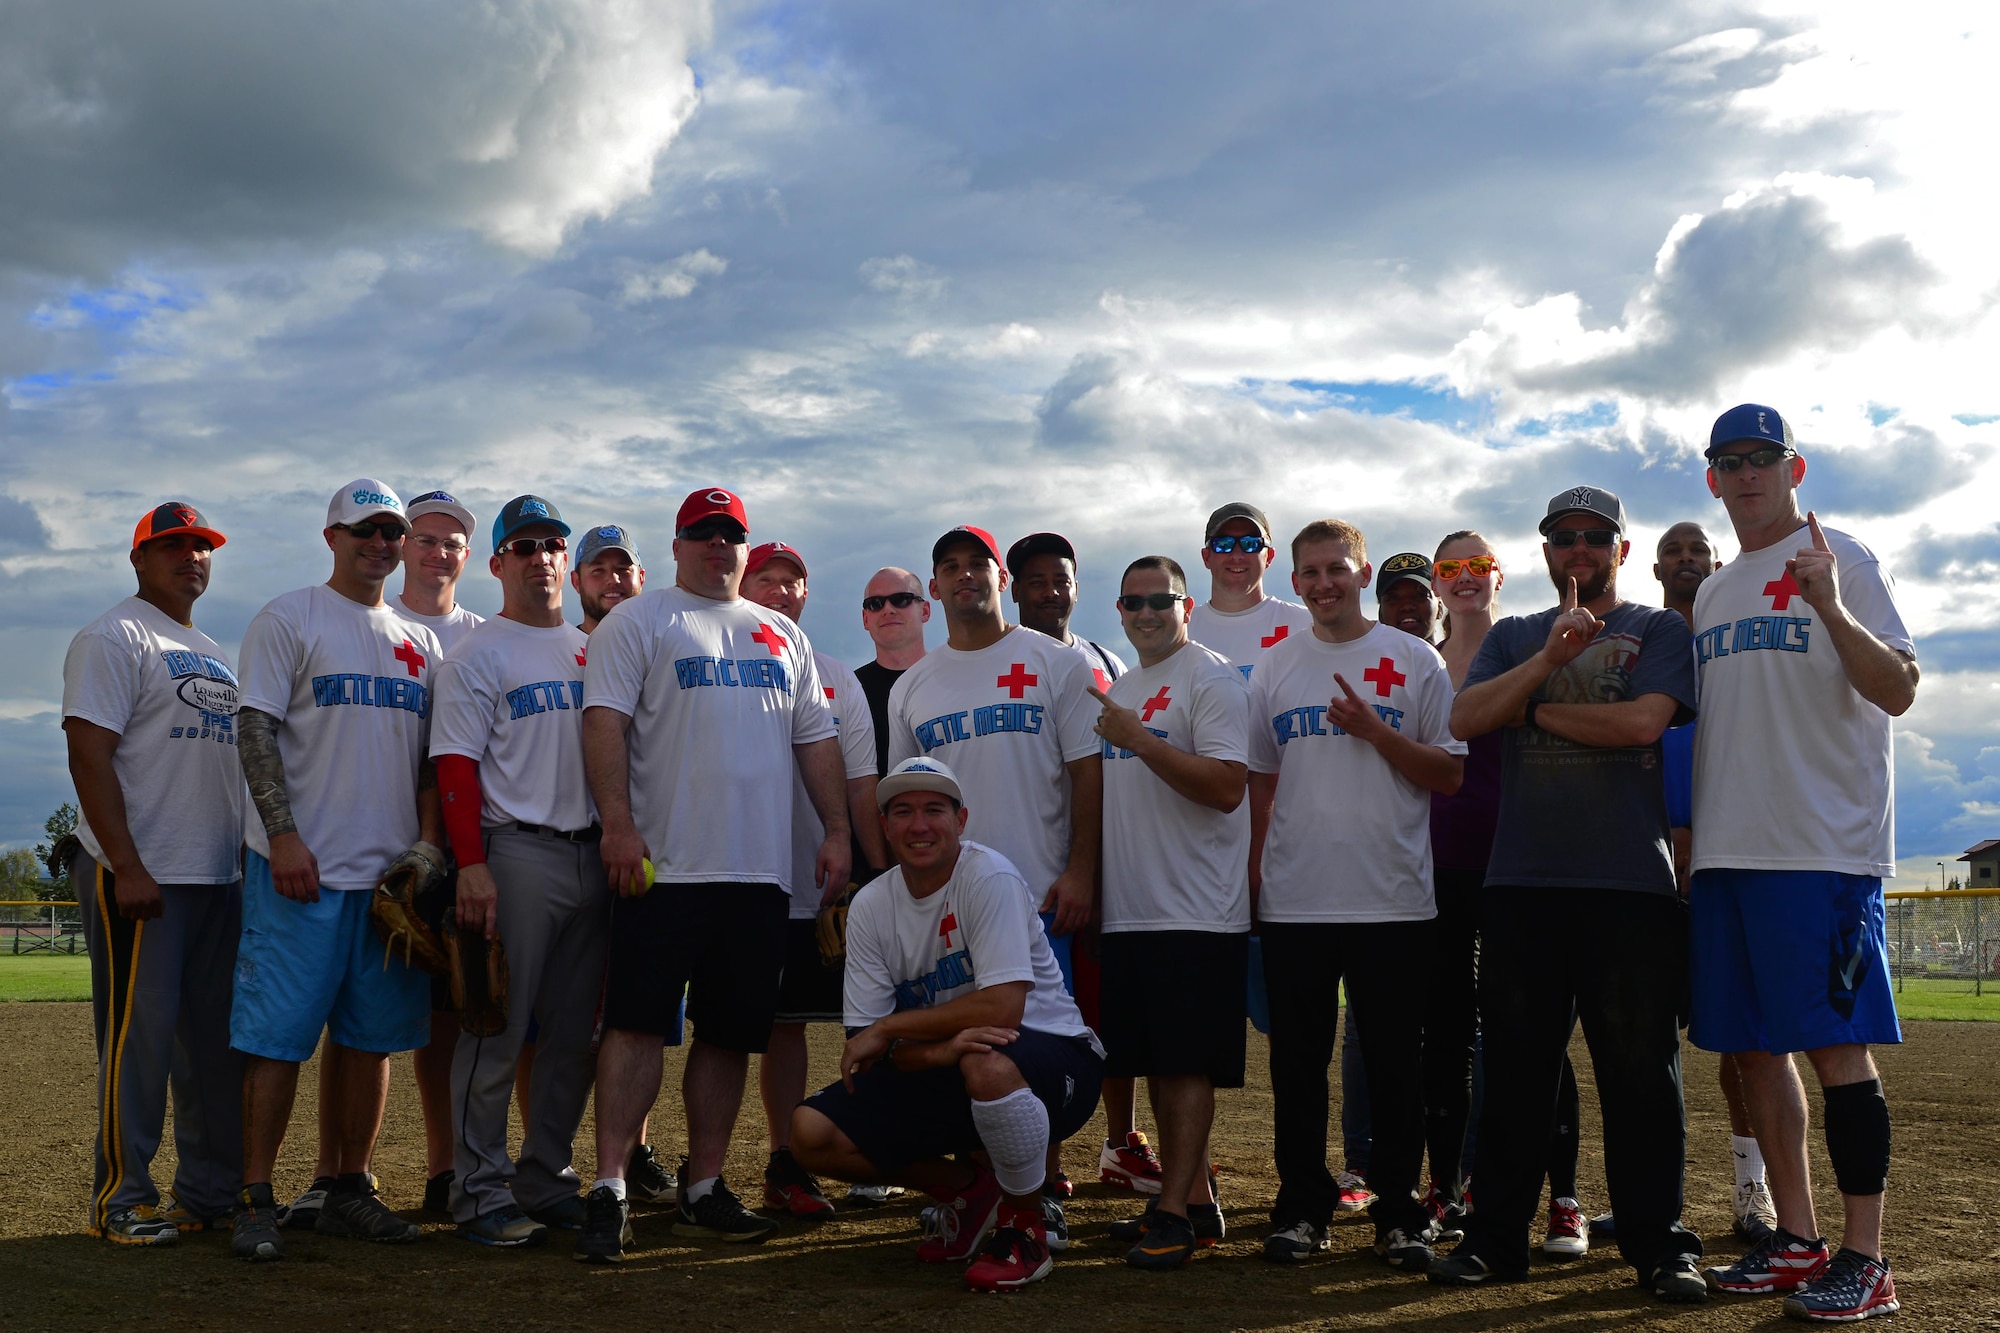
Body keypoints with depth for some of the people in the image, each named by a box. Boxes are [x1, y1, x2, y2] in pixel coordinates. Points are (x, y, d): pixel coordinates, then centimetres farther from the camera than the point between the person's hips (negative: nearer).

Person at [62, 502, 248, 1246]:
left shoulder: (215, 655, 21)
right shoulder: (114, 638, -4)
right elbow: (89, 756, -13)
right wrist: (127, 868, -20)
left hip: (219, 876, 8)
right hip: (140, 876, -8)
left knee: (220, 1041, 9)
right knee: (138, 1034, -6)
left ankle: (210, 1193, 16)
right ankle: (121, 1200, 3)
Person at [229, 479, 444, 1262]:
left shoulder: (420, 643, 17)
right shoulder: (289, 619, 1)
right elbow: (256, 731, -7)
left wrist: (428, 843, 6)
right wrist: (283, 833, -16)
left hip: (392, 871, 5)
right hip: (302, 870, -5)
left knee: (371, 1035, 7)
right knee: (278, 1035, -7)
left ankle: (350, 1194, 15)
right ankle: (255, 1200, 0)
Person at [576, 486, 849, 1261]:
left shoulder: (782, 635, 21)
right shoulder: (637, 623, 5)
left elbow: (815, 739, 20)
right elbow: (605, 722, -6)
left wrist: (836, 832, 9)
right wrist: (618, 824, -18)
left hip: (761, 871, 5)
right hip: (666, 866, -5)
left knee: (731, 1032, 8)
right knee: (638, 1023, -8)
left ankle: (702, 1191, 16)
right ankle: (609, 1191, -6)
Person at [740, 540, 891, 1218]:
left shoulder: (837, 680, 13)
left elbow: (861, 785, 11)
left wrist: (876, 870, 3)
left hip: (818, 885, 3)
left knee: (788, 1024, 7)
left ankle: (785, 1166, 14)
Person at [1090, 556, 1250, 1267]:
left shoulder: (1212, 679, -7)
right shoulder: (1118, 690, 19)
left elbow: (1226, 786, -19)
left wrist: (1138, 739, -21)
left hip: (1197, 911, -8)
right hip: (1128, 911, 8)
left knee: (1188, 1066, -6)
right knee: (1157, 1063, 11)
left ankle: (1172, 1214, -3)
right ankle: (1195, 1203, 20)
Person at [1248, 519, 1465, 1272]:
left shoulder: (1415, 661, 4)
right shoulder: (1273, 669, 11)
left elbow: (1450, 775, 0)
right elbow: (1258, 784, 14)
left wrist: (1376, 731, -12)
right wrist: (1253, 876, 7)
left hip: (1393, 899, -2)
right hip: (1294, 900, 2)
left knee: (1396, 1062, 3)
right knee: (1297, 1061, 6)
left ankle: (1400, 1214, 12)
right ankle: (1302, 1209, 16)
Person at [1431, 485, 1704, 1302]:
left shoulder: (1659, 631, 9)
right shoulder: (1513, 638, 19)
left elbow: (1642, 720, -10)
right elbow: (1464, 720, 1)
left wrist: (1531, 710, -1)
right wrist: (1547, 659, -10)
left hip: (1629, 883, -3)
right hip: (1519, 880, 3)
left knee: (1641, 1070, -2)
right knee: (1514, 1066, 5)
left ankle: (1658, 1243, 7)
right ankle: (1496, 1235, 12)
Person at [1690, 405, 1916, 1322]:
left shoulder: (1841, 561, -1)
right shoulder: (1711, 593, 19)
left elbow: (1899, 690, -12)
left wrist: (1829, 609, -26)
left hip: (1823, 850, -7)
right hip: (1726, 855, 7)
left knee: (1836, 1042, -7)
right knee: (1753, 1043, 9)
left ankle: (1864, 1259, -1)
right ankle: (1795, 1238, 19)